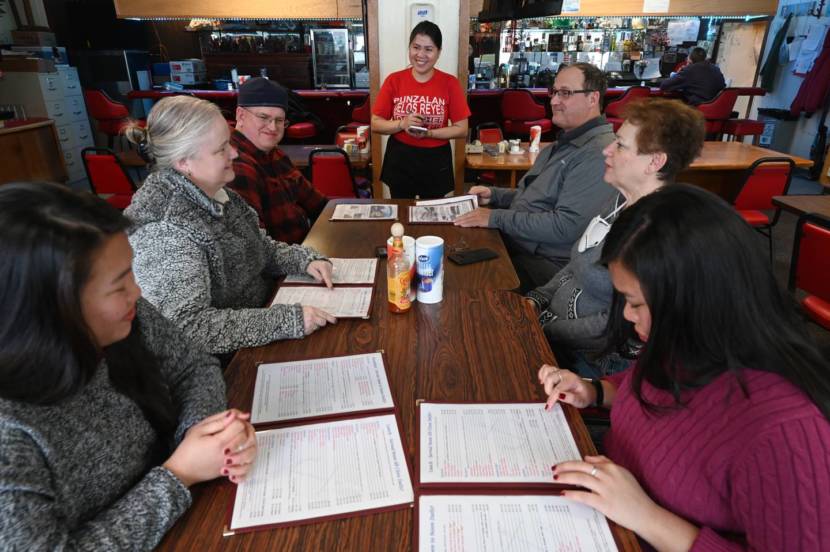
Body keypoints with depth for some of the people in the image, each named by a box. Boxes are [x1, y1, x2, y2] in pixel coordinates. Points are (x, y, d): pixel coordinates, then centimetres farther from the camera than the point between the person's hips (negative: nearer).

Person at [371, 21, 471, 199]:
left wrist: (428, 133, -20)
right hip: (399, 160, 1)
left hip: (436, 162, -1)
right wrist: (402, 124, -20)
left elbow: (462, 129, -6)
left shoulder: (450, 83, -5)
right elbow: (375, 124, -2)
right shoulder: (394, 81, -3)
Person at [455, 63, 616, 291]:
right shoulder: (563, 144, 16)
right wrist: (494, 195, 7)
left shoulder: (598, 153, -18)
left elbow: (566, 227, -25)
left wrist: (496, 218, -20)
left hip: (545, 264, -9)